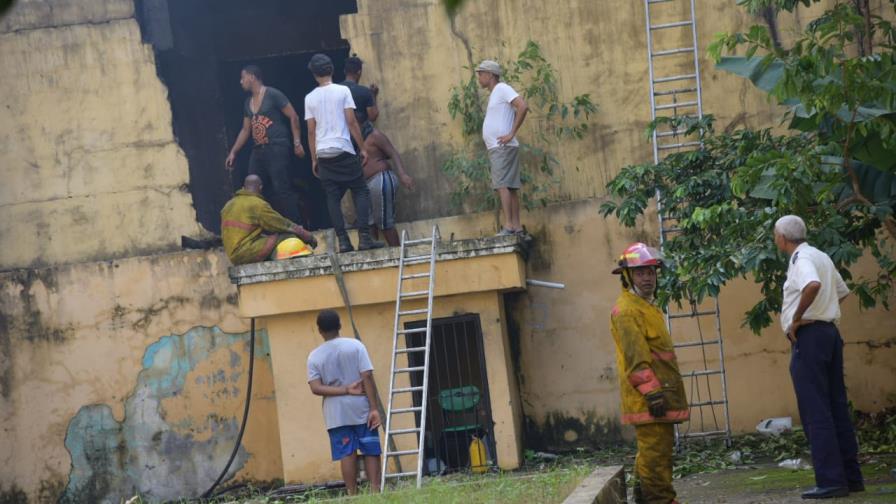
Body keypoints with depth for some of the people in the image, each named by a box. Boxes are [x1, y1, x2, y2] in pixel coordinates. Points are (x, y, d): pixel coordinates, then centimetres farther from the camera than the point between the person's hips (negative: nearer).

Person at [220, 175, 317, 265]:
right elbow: (282, 224, -4)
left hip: (233, 257, 9)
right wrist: (309, 237, 6)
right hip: (248, 254, -9)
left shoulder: (229, 205, 15)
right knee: (289, 237, -9)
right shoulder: (257, 204, -10)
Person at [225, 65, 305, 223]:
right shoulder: (248, 103, 17)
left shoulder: (273, 95, -5)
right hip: (258, 150, 8)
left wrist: (297, 142, -12)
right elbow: (245, 130, 24)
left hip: (277, 148, -8)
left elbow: (293, 117, -6)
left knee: (282, 190, -12)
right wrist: (233, 152, 18)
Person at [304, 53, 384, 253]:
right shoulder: (342, 91, -2)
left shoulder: (310, 98, 6)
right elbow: (352, 122, -5)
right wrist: (362, 148, 2)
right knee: (360, 191, 5)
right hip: (343, 150, -3)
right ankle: (364, 237, -8)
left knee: (333, 197, 4)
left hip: (323, 154, 3)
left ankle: (343, 241, -5)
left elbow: (311, 131, 7)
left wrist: (314, 159, 14)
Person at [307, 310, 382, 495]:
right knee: (371, 452, 5)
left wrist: (345, 390, -8)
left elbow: (316, 388, -8)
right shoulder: (355, 346, -2)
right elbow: (367, 378, -9)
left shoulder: (315, 356, 3)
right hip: (361, 409, -1)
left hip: (336, 414, 1)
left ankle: (353, 495, 0)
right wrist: (374, 408, -8)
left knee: (347, 454, 2)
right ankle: (375, 491, -2)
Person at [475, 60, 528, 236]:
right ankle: (516, 226, 4)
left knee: (503, 185, -16)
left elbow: (523, 107, -20)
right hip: (495, 149, 10)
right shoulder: (494, 94, 22)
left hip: (503, 147, -10)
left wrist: (512, 134, -19)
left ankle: (509, 226, -21)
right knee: (510, 187, 6)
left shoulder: (502, 89, -7)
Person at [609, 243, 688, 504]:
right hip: (648, 399, -11)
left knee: (652, 450, 15)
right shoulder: (626, 311, -13)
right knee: (656, 451, -11)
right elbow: (635, 359, -21)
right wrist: (652, 393, -24)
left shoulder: (646, 306, 22)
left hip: (657, 395, 11)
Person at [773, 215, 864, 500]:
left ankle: (831, 481, -9)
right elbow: (842, 291, 28)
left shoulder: (801, 259, -13)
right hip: (830, 332, 9)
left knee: (815, 411, -7)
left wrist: (796, 319, -22)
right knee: (837, 406, 10)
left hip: (808, 337, -9)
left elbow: (813, 285, -33)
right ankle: (851, 476, 12)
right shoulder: (821, 257, 17)